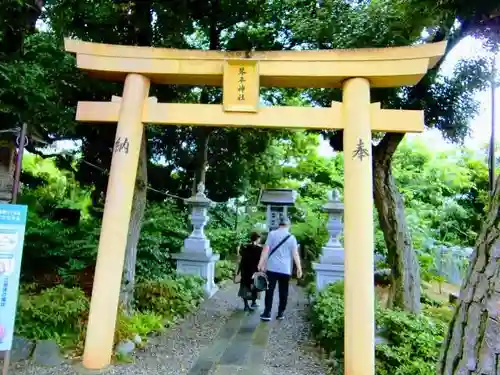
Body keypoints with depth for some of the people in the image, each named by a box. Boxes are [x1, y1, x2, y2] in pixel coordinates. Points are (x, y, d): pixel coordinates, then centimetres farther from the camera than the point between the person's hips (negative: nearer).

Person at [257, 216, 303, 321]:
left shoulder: (272, 234, -1)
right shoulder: (291, 237, 2)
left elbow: (266, 249, -5)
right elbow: (295, 254, -1)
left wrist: (261, 263, -3)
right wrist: (299, 268, 4)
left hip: (272, 268, -1)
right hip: (285, 269, 1)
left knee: (270, 290, 4)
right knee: (283, 292, 10)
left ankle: (267, 313, 4)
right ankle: (281, 313, 16)